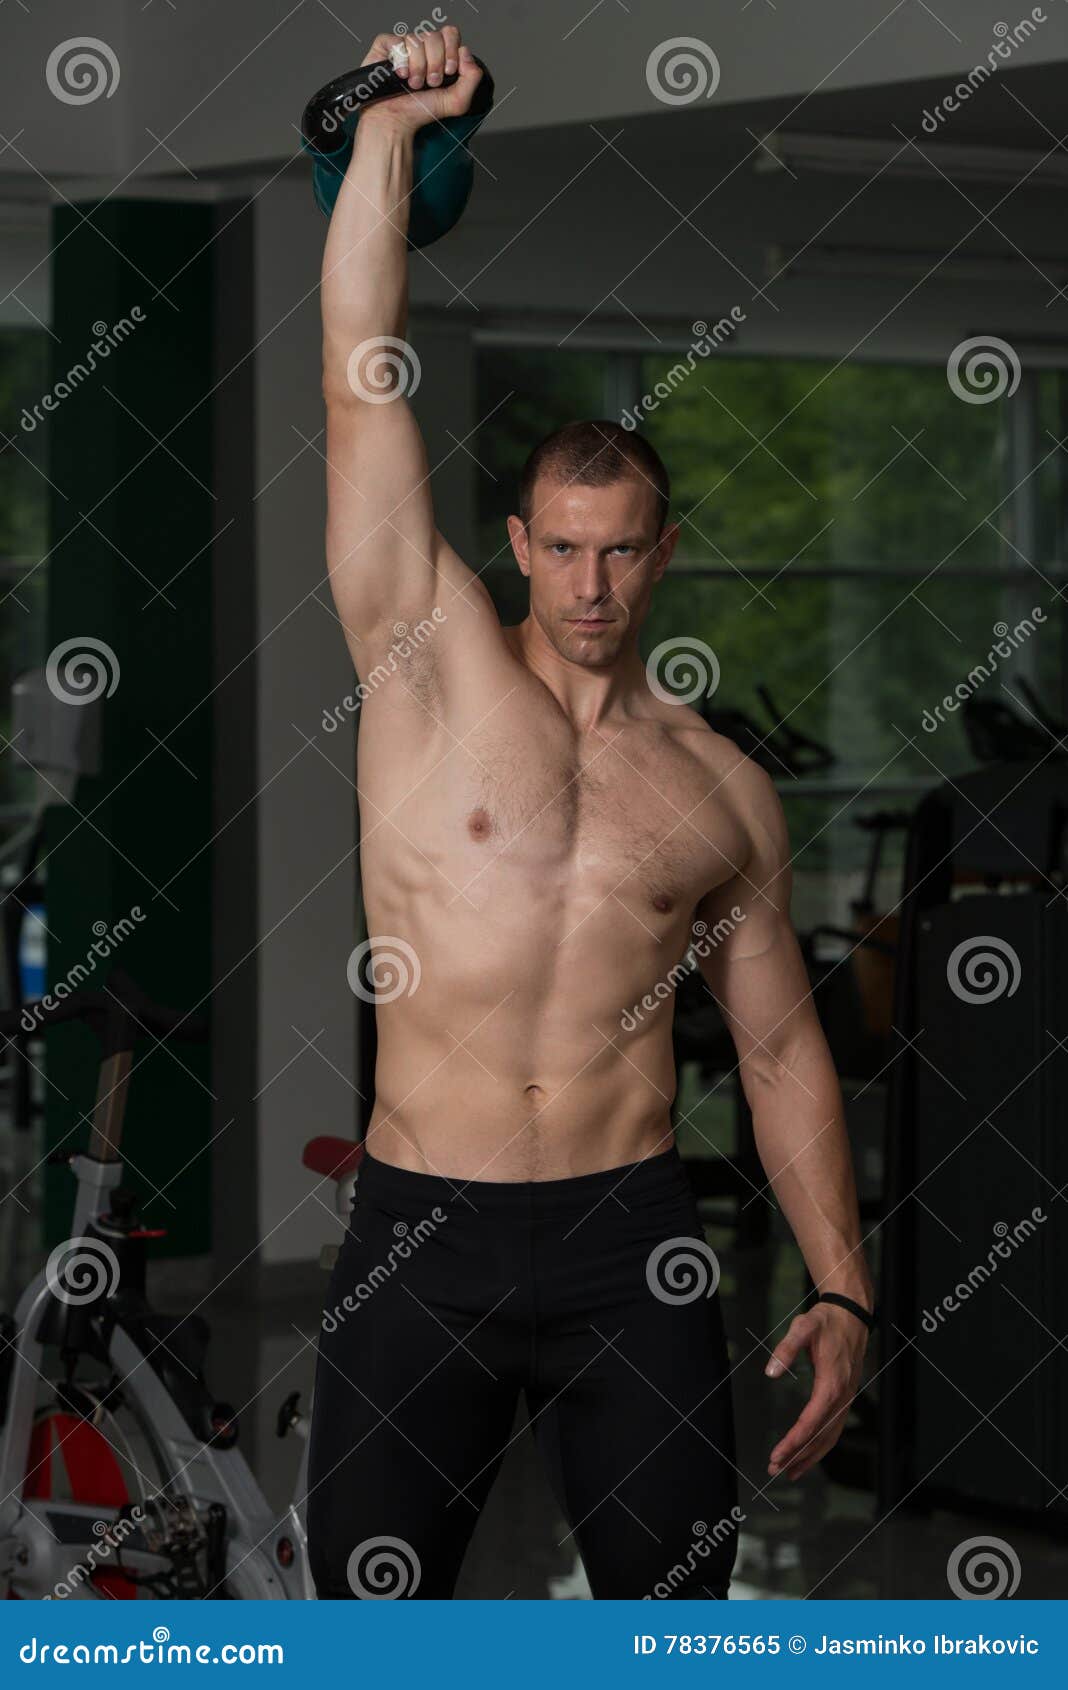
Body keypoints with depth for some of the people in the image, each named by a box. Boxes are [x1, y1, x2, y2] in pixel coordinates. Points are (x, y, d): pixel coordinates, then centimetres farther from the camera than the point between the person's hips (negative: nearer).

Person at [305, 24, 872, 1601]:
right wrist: (393, 125, -6)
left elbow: (783, 1051, 12)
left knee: (677, 1614, 3)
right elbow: (361, 378, -3)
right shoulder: (433, 666, 4)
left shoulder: (723, 788, 9)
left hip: (635, 1242, 1)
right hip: (420, 1236, -1)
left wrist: (844, 1293, 4)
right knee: (372, 1604, 2)